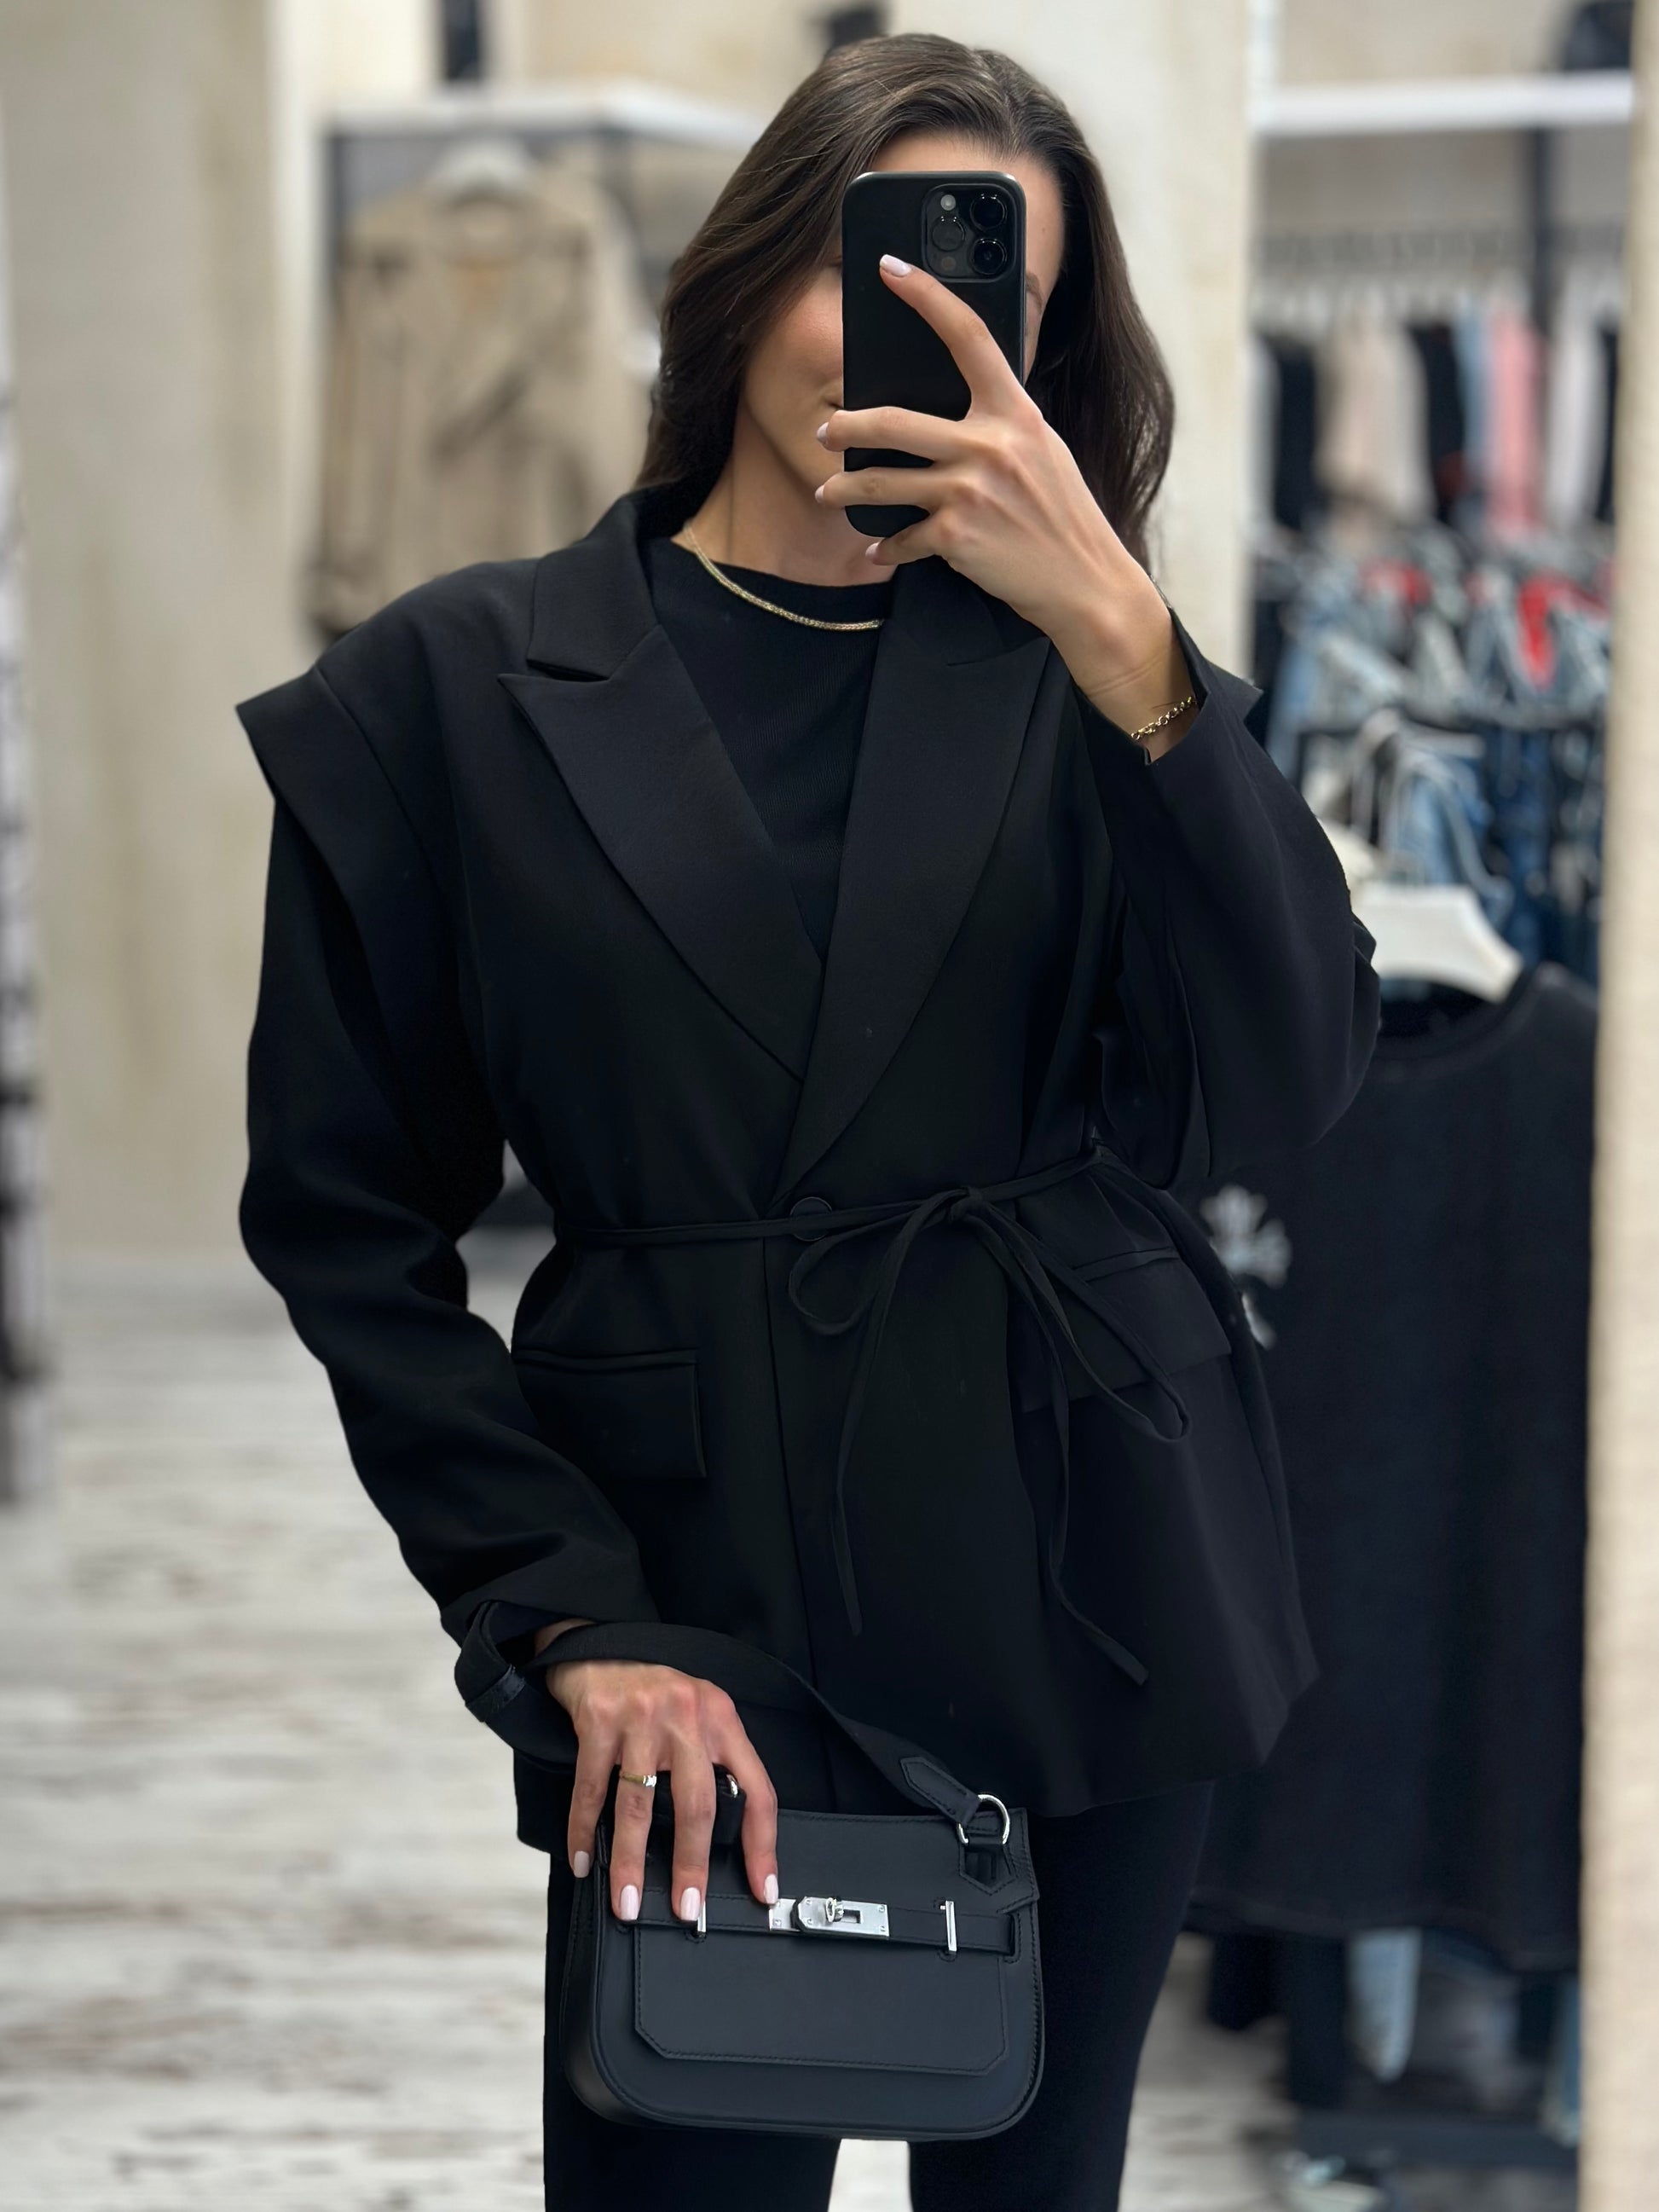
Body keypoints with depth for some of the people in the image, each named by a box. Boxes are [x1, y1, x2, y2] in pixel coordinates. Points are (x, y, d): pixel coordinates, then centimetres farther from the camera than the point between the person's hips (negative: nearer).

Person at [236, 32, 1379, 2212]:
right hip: (699, 1583, -2)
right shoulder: (454, 691, 0)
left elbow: (1284, 1088, -10)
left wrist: (1122, 635, -21)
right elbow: (350, 1218, 1)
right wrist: (573, 1614, -9)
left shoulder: (1075, 673, 5)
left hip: (1088, 1564, 2)